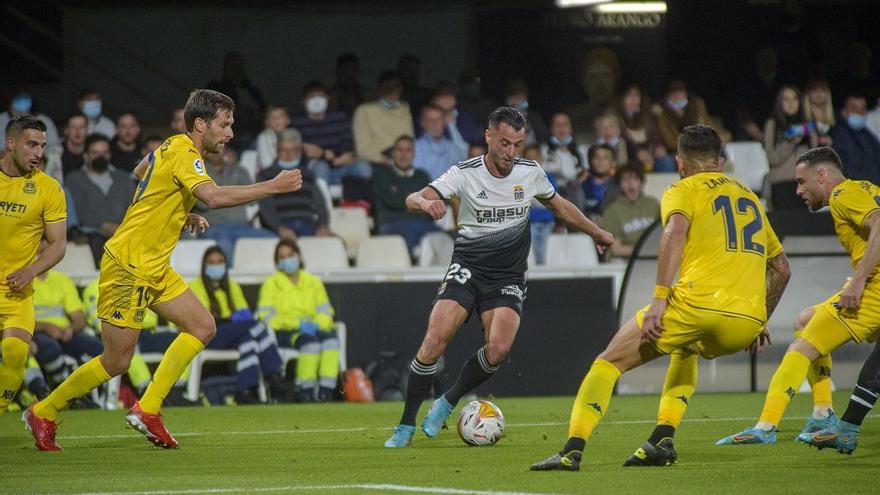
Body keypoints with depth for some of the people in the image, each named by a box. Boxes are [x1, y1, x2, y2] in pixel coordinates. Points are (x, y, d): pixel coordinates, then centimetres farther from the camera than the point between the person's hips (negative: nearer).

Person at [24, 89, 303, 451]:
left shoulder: (172, 147, 9)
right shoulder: (183, 155, -19)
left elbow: (140, 171, 29)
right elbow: (214, 196, -37)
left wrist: (182, 215, 20)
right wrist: (273, 187, -34)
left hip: (154, 270, 10)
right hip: (127, 268, -10)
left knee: (203, 327, 1)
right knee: (116, 362, -3)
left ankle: (147, 409, 2)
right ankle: (43, 413, 14)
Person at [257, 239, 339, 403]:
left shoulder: (314, 282, 22)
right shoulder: (272, 283, 10)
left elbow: (325, 311, 13)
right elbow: (266, 315, -3)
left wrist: (317, 325, -12)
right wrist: (298, 324, -15)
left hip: (312, 329, 3)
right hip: (283, 332, -3)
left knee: (331, 338, -31)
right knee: (310, 341, -36)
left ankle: (326, 390, -36)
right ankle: (305, 390, -36)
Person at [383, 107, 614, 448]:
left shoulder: (531, 173, 0)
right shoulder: (465, 174, -10)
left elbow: (560, 206, 20)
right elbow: (413, 199, -20)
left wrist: (598, 233, 28)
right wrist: (426, 203, -44)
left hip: (508, 278, 2)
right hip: (467, 267, -2)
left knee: (498, 349, -23)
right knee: (435, 339, -21)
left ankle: (448, 402, 2)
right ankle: (406, 426, -8)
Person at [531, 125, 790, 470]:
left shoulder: (683, 190, 11)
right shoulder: (750, 198, 29)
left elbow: (676, 230, -12)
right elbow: (782, 269, 32)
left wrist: (660, 298, -17)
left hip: (698, 304, -5)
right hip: (748, 320, 5)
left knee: (609, 362, 8)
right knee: (686, 352, 37)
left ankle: (572, 450, -8)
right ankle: (662, 441, 19)